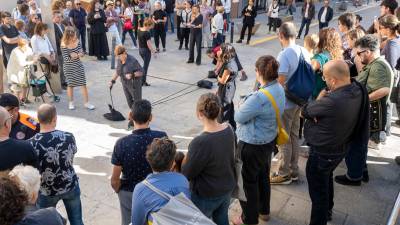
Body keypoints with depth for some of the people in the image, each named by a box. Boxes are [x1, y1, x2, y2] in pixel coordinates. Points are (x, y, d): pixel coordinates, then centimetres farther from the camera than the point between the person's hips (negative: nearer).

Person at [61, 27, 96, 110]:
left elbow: (82, 52, -1)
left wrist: (77, 55, -22)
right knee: (70, 85, 11)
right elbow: (66, 58, -17)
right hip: (69, 67, -3)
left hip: (78, 65, 3)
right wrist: (72, 57, -34)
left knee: (83, 84, 4)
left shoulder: (77, 41, -5)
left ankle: (86, 103, 14)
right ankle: (71, 103, 30)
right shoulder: (64, 45, -17)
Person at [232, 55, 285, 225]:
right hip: (269, 140, 9)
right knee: (263, 176, 25)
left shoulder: (259, 97, -33)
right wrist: (248, 103, -3)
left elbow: (239, 117, -20)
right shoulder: (279, 89, -4)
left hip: (252, 145, -9)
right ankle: (264, 211, 45)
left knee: (248, 181, 11)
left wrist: (242, 104, -2)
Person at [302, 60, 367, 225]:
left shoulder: (332, 101, -39)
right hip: (339, 148, 9)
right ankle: (327, 212, 55)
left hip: (322, 154, -9)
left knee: (318, 193, 11)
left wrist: (319, 99, -5)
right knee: (327, 180, 32)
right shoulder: (358, 89, -12)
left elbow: (304, 111, -21)